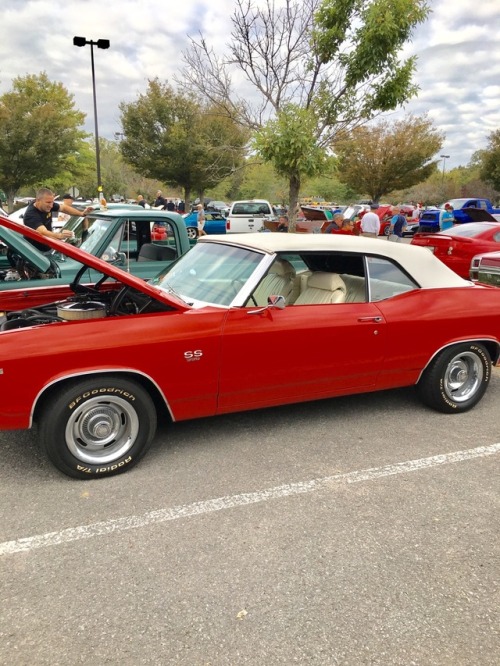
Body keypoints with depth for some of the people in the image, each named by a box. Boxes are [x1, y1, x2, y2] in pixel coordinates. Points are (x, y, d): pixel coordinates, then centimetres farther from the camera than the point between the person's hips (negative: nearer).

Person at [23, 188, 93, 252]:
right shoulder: (31, 215, -29)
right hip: (36, 251, -7)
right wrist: (59, 235, -63)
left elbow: (63, 208, 12)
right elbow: (43, 233, -44)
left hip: (48, 248, 7)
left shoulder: (47, 205, -5)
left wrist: (82, 213, 1)